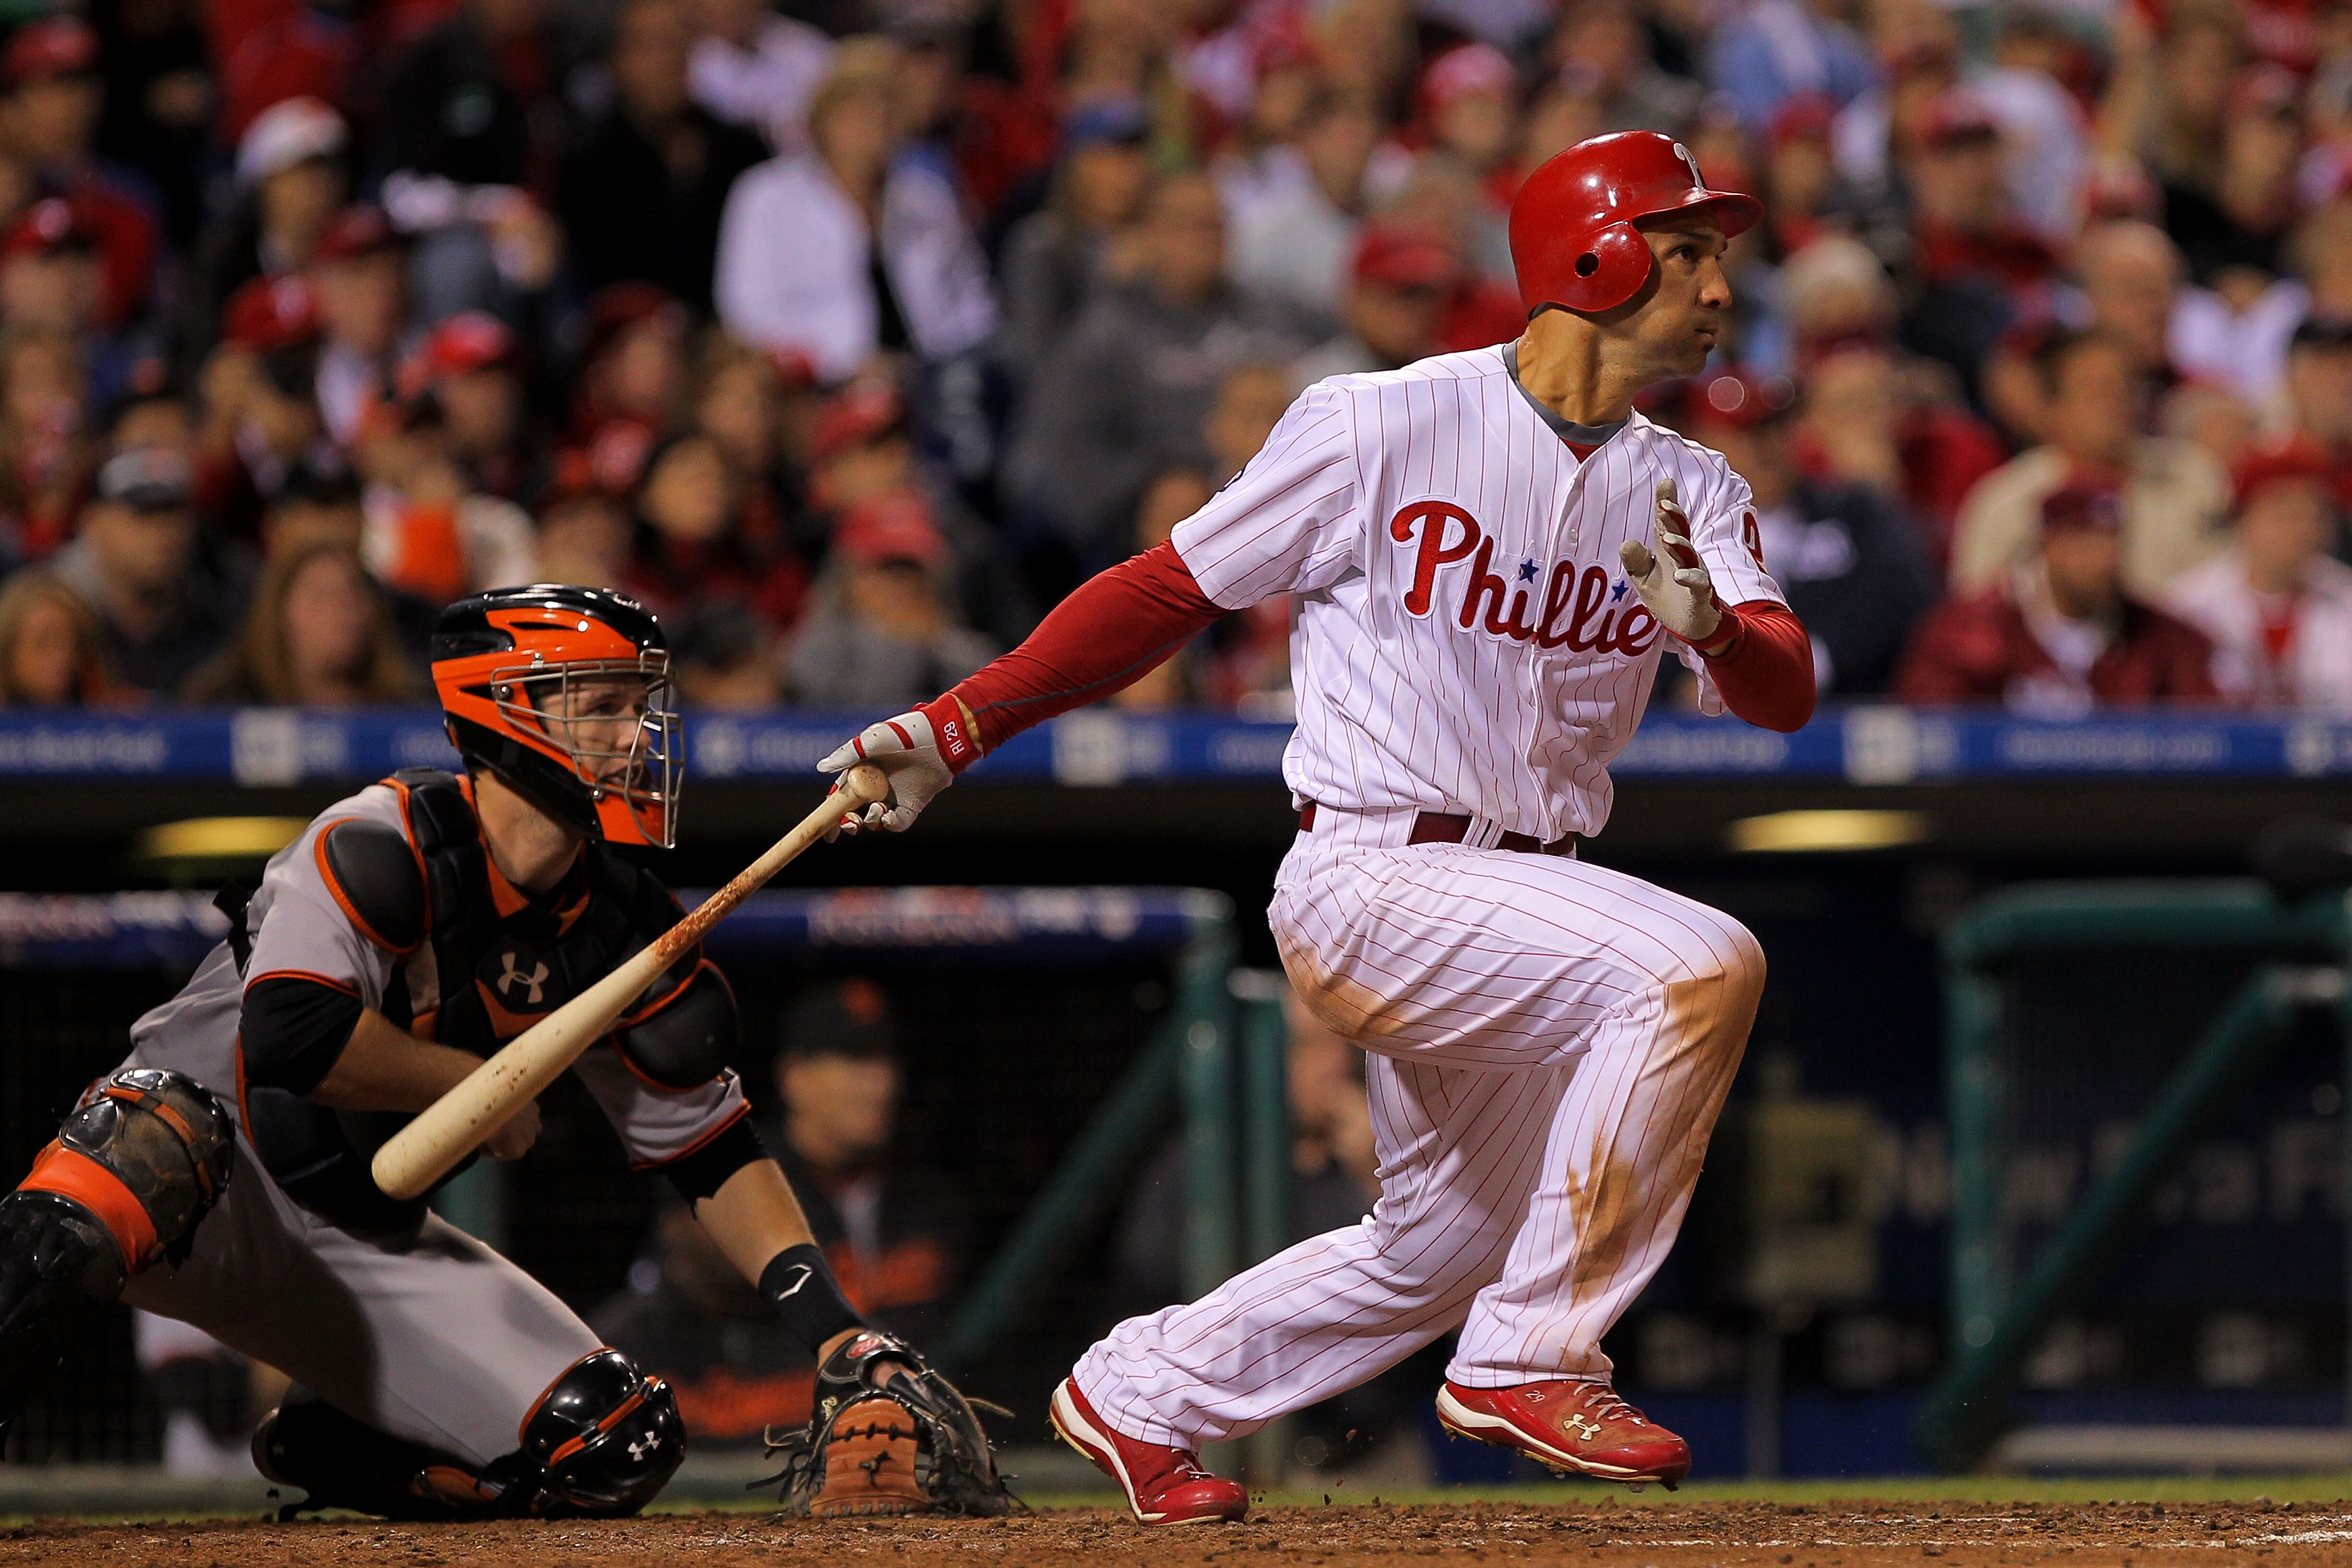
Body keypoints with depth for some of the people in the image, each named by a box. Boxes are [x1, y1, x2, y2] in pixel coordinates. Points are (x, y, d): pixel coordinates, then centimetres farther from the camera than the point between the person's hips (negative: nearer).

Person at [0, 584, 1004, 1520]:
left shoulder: (622, 929, 1)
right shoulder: (384, 846, -20)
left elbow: (712, 1153, 6)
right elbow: (289, 1039, -35)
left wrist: (835, 1331, -6)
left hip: (368, 1245, 7)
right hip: (209, 1207, -7)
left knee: (617, 1448, -8)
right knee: (170, 1121, -42)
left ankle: (324, 1452, 13)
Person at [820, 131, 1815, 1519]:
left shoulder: (1691, 493, 7)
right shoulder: (1381, 429, -8)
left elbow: (1787, 694, -7)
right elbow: (1171, 591, 0)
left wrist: (1711, 625, -31)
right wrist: (957, 729, -3)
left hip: (1518, 905, 8)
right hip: (1371, 876, -8)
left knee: (1447, 1246, 19)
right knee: (1699, 964, -27)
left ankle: (1139, 1396, 40)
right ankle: (1531, 1359, -19)